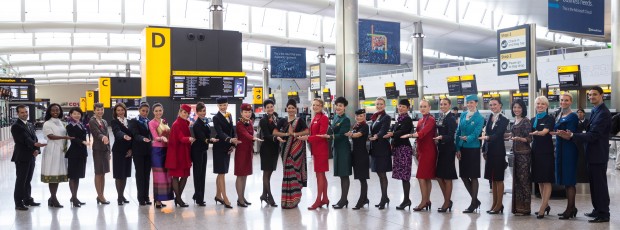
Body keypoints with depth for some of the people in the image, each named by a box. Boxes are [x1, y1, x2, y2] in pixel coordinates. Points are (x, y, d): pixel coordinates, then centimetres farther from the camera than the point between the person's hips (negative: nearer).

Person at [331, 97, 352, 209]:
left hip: (344, 149, -8)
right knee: (341, 175, 11)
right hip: (337, 148, 8)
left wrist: (330, 136, -31)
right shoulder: (335, 117, 12)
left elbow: (341, 135, -19)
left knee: (344, 175, -3)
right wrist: (330, 135, -1)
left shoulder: (346, 120, -11)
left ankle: (343, 199, 1)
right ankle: (343, 199, 18)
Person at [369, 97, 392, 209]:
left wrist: (376, 136, -40)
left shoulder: (386, 117, -8)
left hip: (382, 149, -8)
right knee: (380, 174, 12)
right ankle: (385, 198, 20)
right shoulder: (375, 117, 14)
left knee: (382, 174, -4)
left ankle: (384, 198, 1)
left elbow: (384, 130, -24)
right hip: (375, 148, 8)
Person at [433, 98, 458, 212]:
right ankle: (447, 200, 23)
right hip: (441, 149, 8)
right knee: (439, 176, 10)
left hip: (448, 149, -8)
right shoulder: (441, 117, 11)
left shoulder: (451, 118, -11)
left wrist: (441, 137, -33)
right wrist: (437, 139, 1)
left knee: (447, 177, 0)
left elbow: (451, 136, -18)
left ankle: (447, 203, 10)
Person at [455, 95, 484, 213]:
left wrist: (467, 138, -34)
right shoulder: (463, 115, 9)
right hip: (462, 149, 5)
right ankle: (475, 199, 23)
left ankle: (473, 203, 11)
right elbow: (458, 132, 8)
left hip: (473, 149, -5)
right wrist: (458, 149, 1)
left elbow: (476, 133, -14)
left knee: (473, 176, 2)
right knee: (463, 176, 7)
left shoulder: (479, 118, -5)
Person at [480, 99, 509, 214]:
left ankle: (499, 204, 5)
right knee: (492, 178, 10)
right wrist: (484, 150, 10)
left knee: (498, 178, -1)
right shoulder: (489, 119, 11)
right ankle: (494, 203, 17)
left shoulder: (503, 120, -7)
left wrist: (487, 137, -35)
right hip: (490, 151, 6)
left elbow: (498, 134, -17)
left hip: (498, 151, -6)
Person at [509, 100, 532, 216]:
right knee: (517, 179, 10)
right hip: (516, 152, 8)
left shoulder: (526, 121, -8)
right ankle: (517, 206, 16)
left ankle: (525, 208, -1)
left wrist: (519, 138, -27)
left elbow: (529, 139, -13)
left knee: (524, 179, -6)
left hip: (524, 153, -8)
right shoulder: (515, 121, 14)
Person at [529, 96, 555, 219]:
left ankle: (542, 209, -6)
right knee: (539, 180, 11)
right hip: (536, 152, 6)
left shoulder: (549, 119, -4)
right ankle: (546, 205, 22)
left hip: (546, 152, -6)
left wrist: (536, 133, -37)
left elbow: (544, 132, -20)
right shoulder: (533, 120, 13)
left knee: (546, 181, -4)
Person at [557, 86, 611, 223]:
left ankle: (603, 214, 4)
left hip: (598, 155, -9)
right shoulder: (595, 111, 13)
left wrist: (572, 136, -26)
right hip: (593, 154, 9)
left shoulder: (603, 113, -17)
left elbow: (593, 135, -22)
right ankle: (598, 210, 25)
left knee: (600, 184, -3)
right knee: (594, 184, 15)